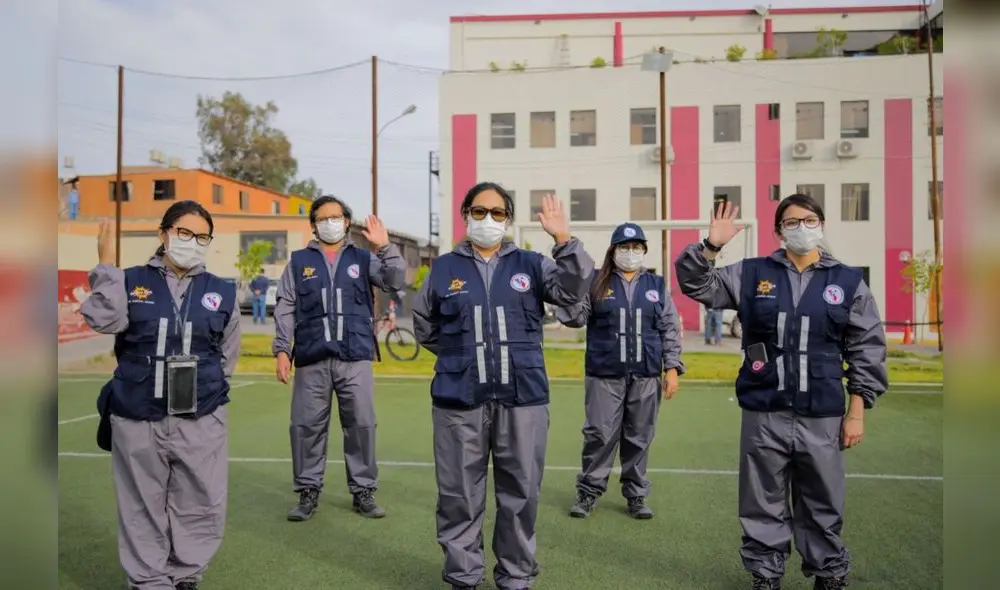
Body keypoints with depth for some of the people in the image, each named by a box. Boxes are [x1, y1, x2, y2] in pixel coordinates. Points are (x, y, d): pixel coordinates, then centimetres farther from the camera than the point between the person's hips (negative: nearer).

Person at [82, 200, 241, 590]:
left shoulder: (222, 293, 7)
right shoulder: (131, 282, 4)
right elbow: (104, 321, -14)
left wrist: (205, 388, 5)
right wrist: (106, 265, -13)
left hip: (202, 422, 1)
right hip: (137, 420, -1)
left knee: (201, 508, 6)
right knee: (144, 510, 10)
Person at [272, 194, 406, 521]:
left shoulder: (363, 258, 12)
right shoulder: (299, 261, 12)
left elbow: (395, 281, -2)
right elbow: (285, 309, 8)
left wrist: (385, 247, -15)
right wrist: (282, 350, -1)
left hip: (355, 357, 0)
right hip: (311, 359, 0)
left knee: (361, 424, 2)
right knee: (307, 426, 3)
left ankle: (363, 491, 14)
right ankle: (308, 491, 17)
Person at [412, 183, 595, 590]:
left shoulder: (530, 264, 8)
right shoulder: (444, 267, 7)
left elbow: (572, 290, -7)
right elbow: (423, 325, 18)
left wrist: (564, 240, -18)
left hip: (523, 399, 1)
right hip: (459, 401, 0)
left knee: (520, 492, 9)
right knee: (460, 494, 7)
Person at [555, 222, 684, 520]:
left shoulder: (657, 286, 10)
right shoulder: (596, 283, 3)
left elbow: (670, 330, 9)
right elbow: (574, 317, -3)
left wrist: (672, 368, 3)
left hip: (645, 377, 2)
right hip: (604, 375, -2)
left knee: (639, 438, 9)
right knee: (600, 434, 2)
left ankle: (636, 495, 23)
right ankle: (589, 492, 17)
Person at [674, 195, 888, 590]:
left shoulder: (848, 282, 4)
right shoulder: (751, 274, 4)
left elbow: (867, 350, 6)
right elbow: (696, 284, 2)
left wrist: (856, 411, 1)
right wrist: (710, 247, -16)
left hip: (822, 418, 0)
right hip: (763, 416, 0)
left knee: (822, 506, 13)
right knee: (764, 505, 10)